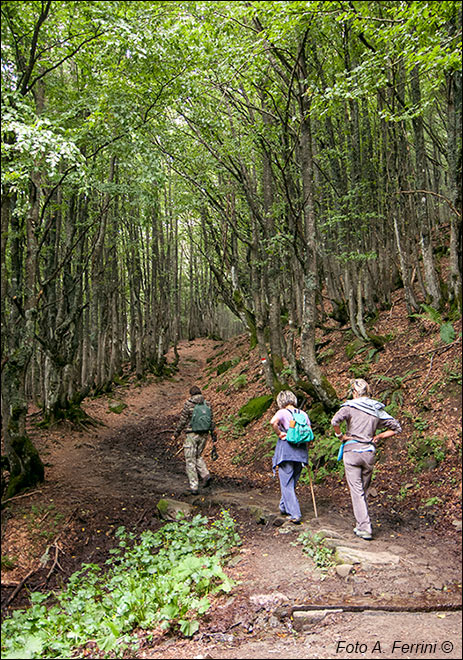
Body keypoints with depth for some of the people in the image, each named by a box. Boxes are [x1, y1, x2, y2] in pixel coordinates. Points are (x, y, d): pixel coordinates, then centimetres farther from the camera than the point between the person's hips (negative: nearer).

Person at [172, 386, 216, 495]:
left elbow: (182, 421, -6)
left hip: (192, 435, -5)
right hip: (204, 434, 5)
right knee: (198, 456, 24)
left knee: (190, 460, 4)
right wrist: (213, 435, 15)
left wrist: (176, 434, 3)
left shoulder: (188, 404, -7)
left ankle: (194, 487, 1)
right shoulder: (207, 404, 5)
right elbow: (211, 421, 7)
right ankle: (206, 475, 3)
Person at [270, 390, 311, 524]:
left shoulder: (282, 412, -4)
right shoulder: (304, 414, 10)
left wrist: (279, 433, -10)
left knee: (287, 483, 1)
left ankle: (295, 514, -4)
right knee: (292, 481, 20)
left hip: (286, 450, -5)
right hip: (301, 452, 5)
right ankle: (284, 507, 34)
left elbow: (273, 422, -24)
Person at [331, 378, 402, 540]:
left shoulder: (349, 407, -5)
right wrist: (378, 437, 10)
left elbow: (335, 421, -23)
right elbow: (396, 428, 12)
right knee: (364, 490, 17)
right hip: (369, 453, 4)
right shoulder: (377, 410, 8)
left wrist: (340, 436, -8)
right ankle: (361, 525, 25)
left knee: (357, 491, 0)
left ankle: (365, 528, -1)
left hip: (352, 450, -4)